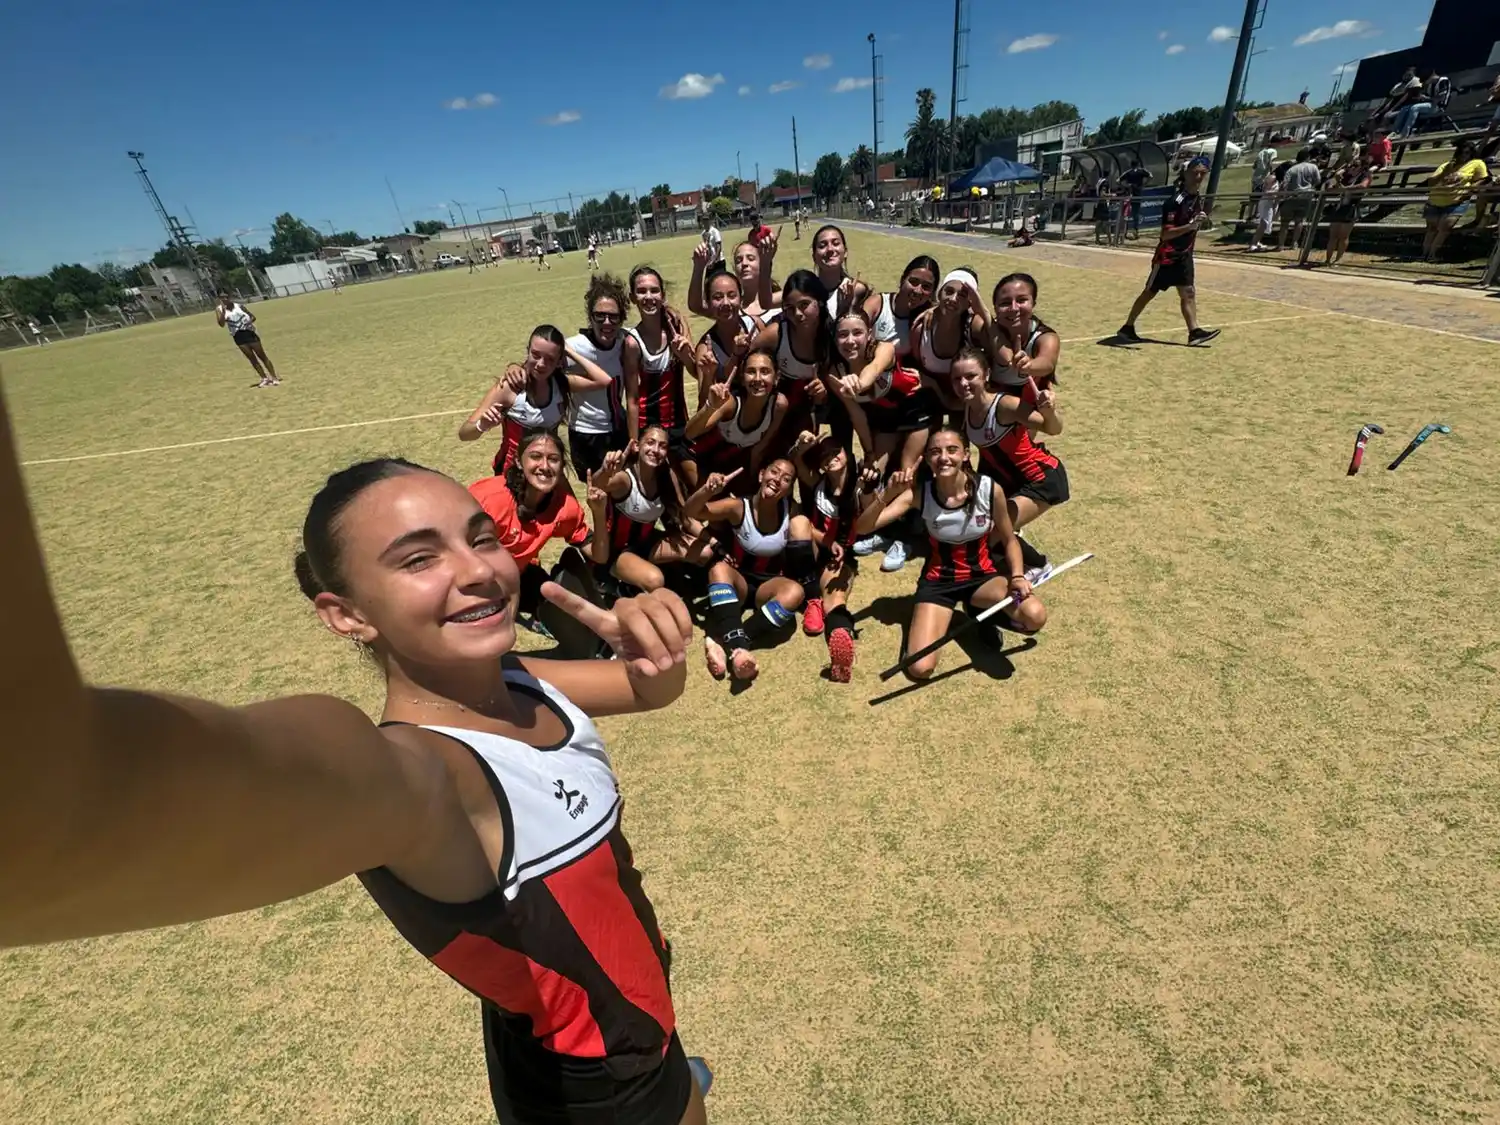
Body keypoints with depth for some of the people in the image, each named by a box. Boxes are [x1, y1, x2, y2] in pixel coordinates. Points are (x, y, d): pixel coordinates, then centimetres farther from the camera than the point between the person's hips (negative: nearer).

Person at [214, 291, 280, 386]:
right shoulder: (219, 309, 3)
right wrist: (223, 311, -19)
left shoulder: (238, 305, 2)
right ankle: (265, 378, 9)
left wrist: (249, 321, -14)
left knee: (262, 356, 0)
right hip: (238, 336, 1)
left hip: (248, 332, -1)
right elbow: (222, 324, -9)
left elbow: (253, 316, 8)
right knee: (252, 358, 3)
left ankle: (274, 378, 2)